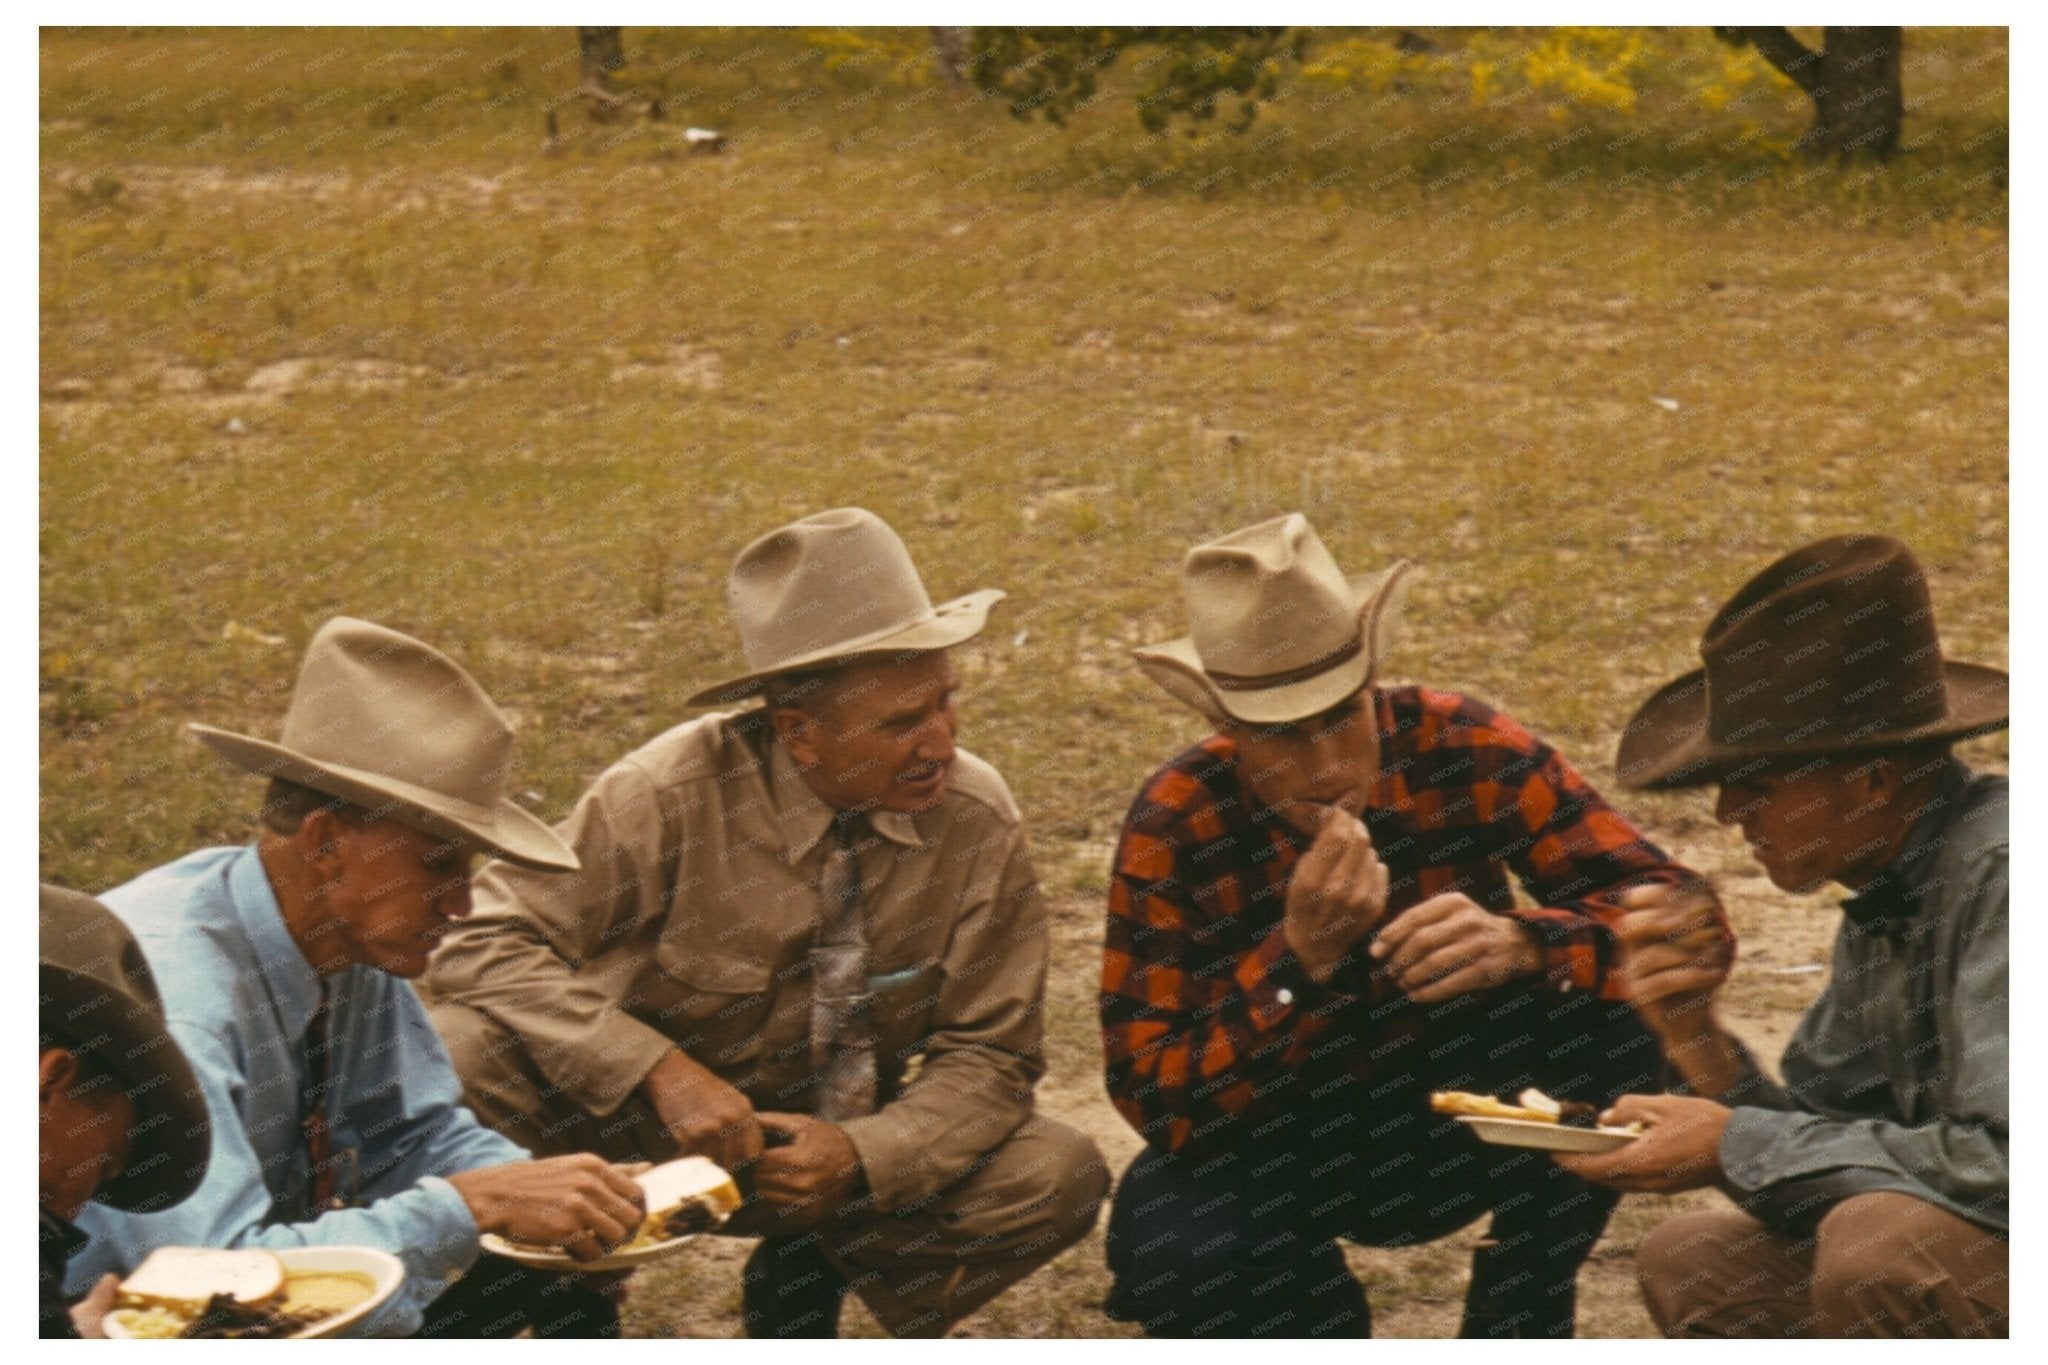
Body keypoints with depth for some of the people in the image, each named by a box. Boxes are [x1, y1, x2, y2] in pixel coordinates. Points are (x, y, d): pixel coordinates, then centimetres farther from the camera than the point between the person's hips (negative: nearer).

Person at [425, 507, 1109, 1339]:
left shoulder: (975, 821, -13)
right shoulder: (672, 794, -21)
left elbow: (989, 1054, -8)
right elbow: (486, 948, -21)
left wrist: (860, 1154, -27)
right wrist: (659, 1072, -33)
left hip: (836, 1148, 3)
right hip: (640, 1117, -2)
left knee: (1058, 1178, -20)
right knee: (462, 1059, -31)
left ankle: (809, 1283, 3)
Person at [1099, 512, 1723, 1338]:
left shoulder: (1462, 752, -19)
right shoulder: (1175, 829, -21)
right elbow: (1154, 1100, -26)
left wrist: (1522, 942, -44)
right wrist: (1300, 960, -40)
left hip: (1461, 1124, 1)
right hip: (1283, 1142, 0)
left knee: (1613, 1019, -28)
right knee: (1168, 1249, -32)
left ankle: (1516, 1334, -9)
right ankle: (1322, 1332, 4)